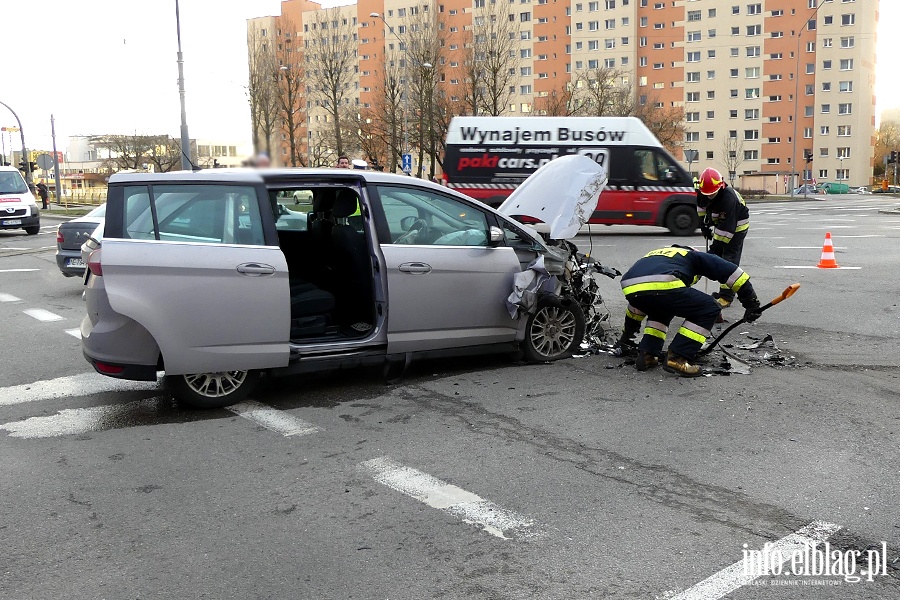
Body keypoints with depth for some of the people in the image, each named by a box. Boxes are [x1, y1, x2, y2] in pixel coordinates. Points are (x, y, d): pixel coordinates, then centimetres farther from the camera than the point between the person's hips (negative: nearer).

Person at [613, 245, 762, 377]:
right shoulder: (694, 255, 30)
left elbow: (636, 306, 48)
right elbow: (731, 272, 21)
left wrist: (627, 334, 57)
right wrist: (751, 303, 30)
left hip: (629, 289, 7)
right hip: (661, 287, -6)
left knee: (661, 309, 38)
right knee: (709, 309, 12)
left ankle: (647, 355, 23)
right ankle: (677, 358, 5)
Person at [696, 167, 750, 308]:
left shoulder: (729, 198, -37)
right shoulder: (703, 193, -14)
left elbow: (726, 228, -35)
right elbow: (701, 206, 12)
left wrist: (716, 246, -33)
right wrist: (703, 222, 7)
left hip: (737, 227, -8)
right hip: (721, 224, 8)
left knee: (729, 259, -14)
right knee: (716, 256, 11)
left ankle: (726, 297, -15)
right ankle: (727, 289, 26)